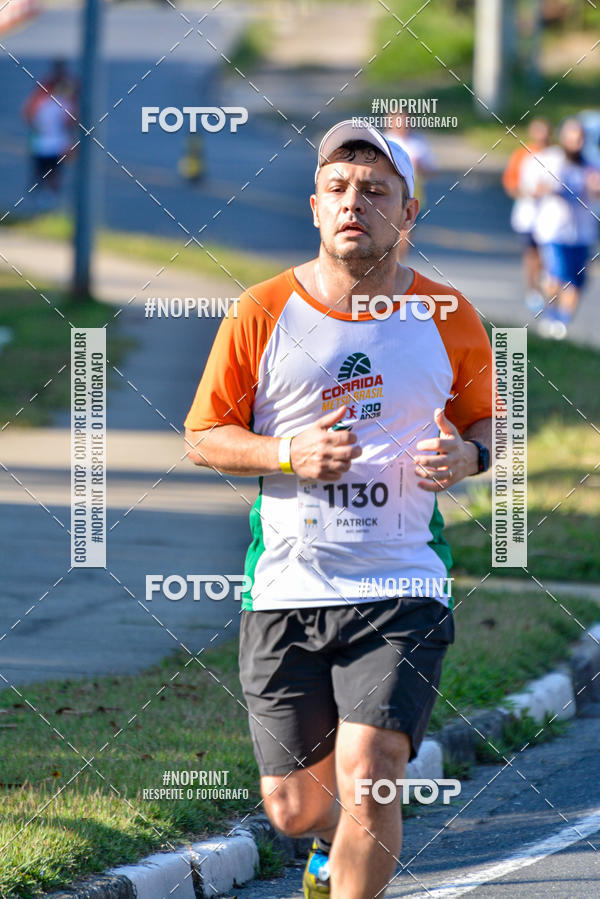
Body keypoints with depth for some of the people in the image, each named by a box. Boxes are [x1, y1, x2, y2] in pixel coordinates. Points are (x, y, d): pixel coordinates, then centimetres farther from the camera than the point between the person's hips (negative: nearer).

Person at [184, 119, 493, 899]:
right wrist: (289, 454, -13)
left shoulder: (450, 320, 2)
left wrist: (468, 455, -7)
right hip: (285, 592, 1)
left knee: (367, 780, -19)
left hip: (404, 591, -1)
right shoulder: (262, 313, 0)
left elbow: (485, 421, 17)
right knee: (293, 808, 7)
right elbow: (203, 438, 5)